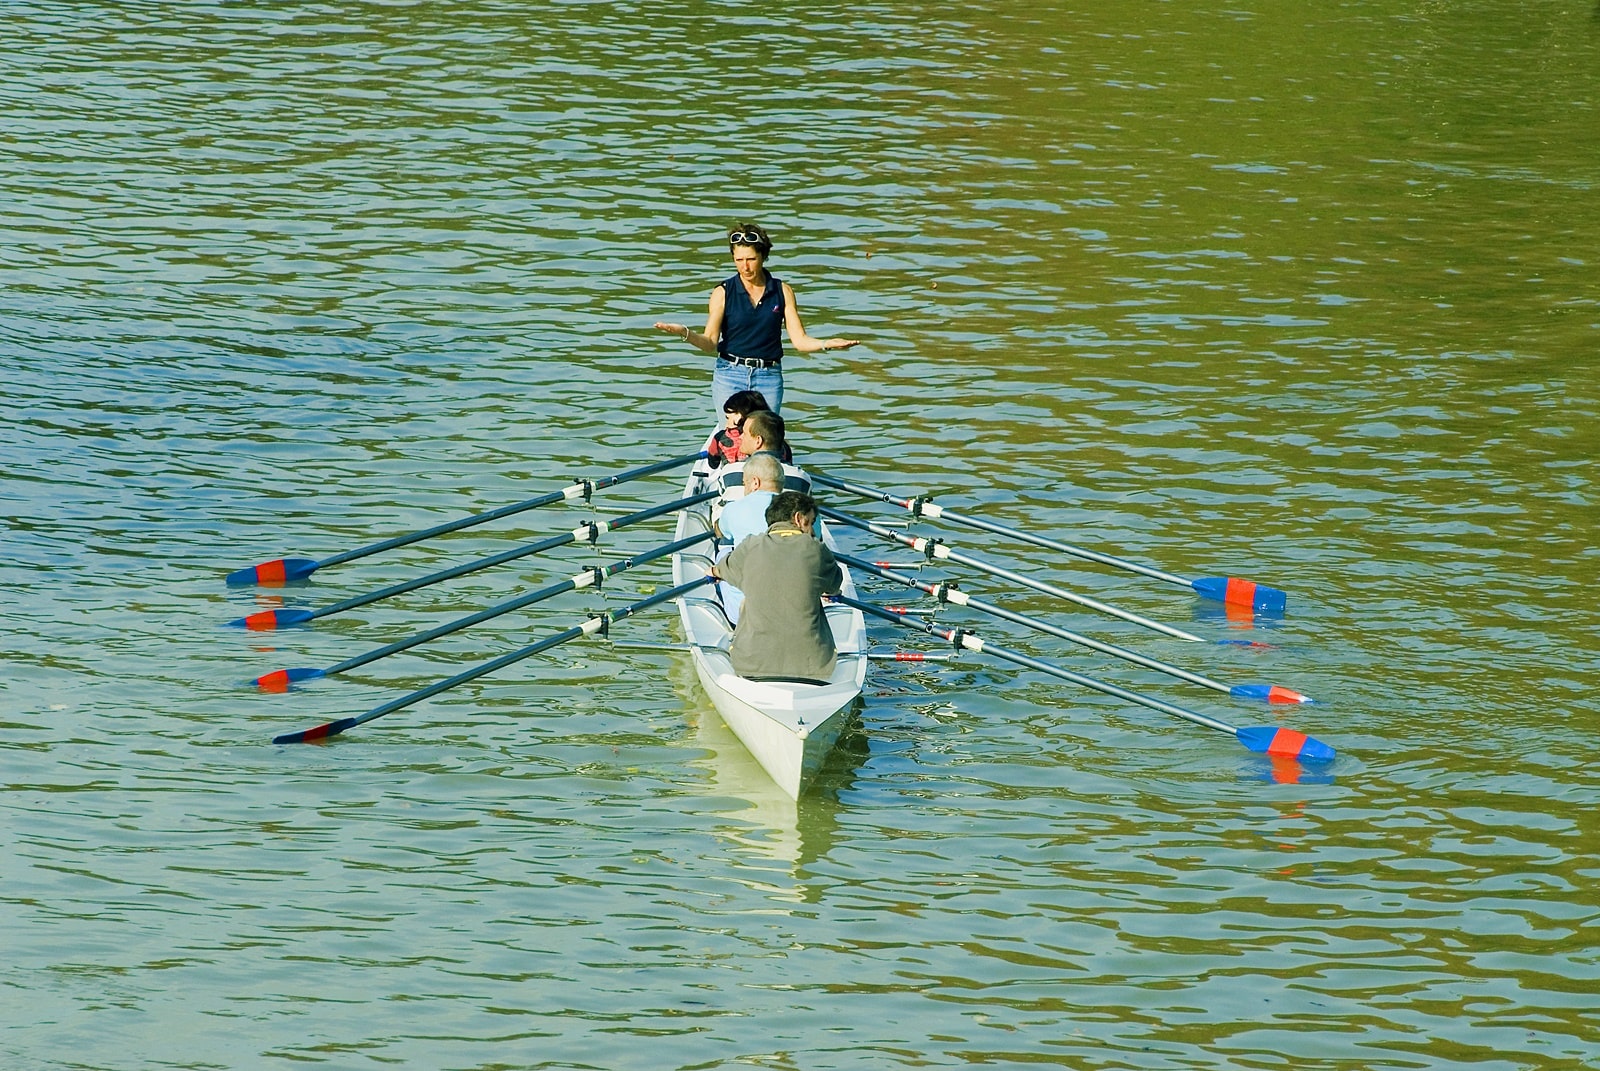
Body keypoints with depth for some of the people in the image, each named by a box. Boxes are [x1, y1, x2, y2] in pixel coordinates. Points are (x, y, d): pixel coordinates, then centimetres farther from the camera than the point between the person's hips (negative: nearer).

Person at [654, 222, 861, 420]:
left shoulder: (782, 291, 5)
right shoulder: (723, 293, 1)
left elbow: (800, 341, 2)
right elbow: (709, 343, -4)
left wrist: (828, 344, -16)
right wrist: (684, 333, -23)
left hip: (769, 378, 1)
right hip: (730, 376, -1)